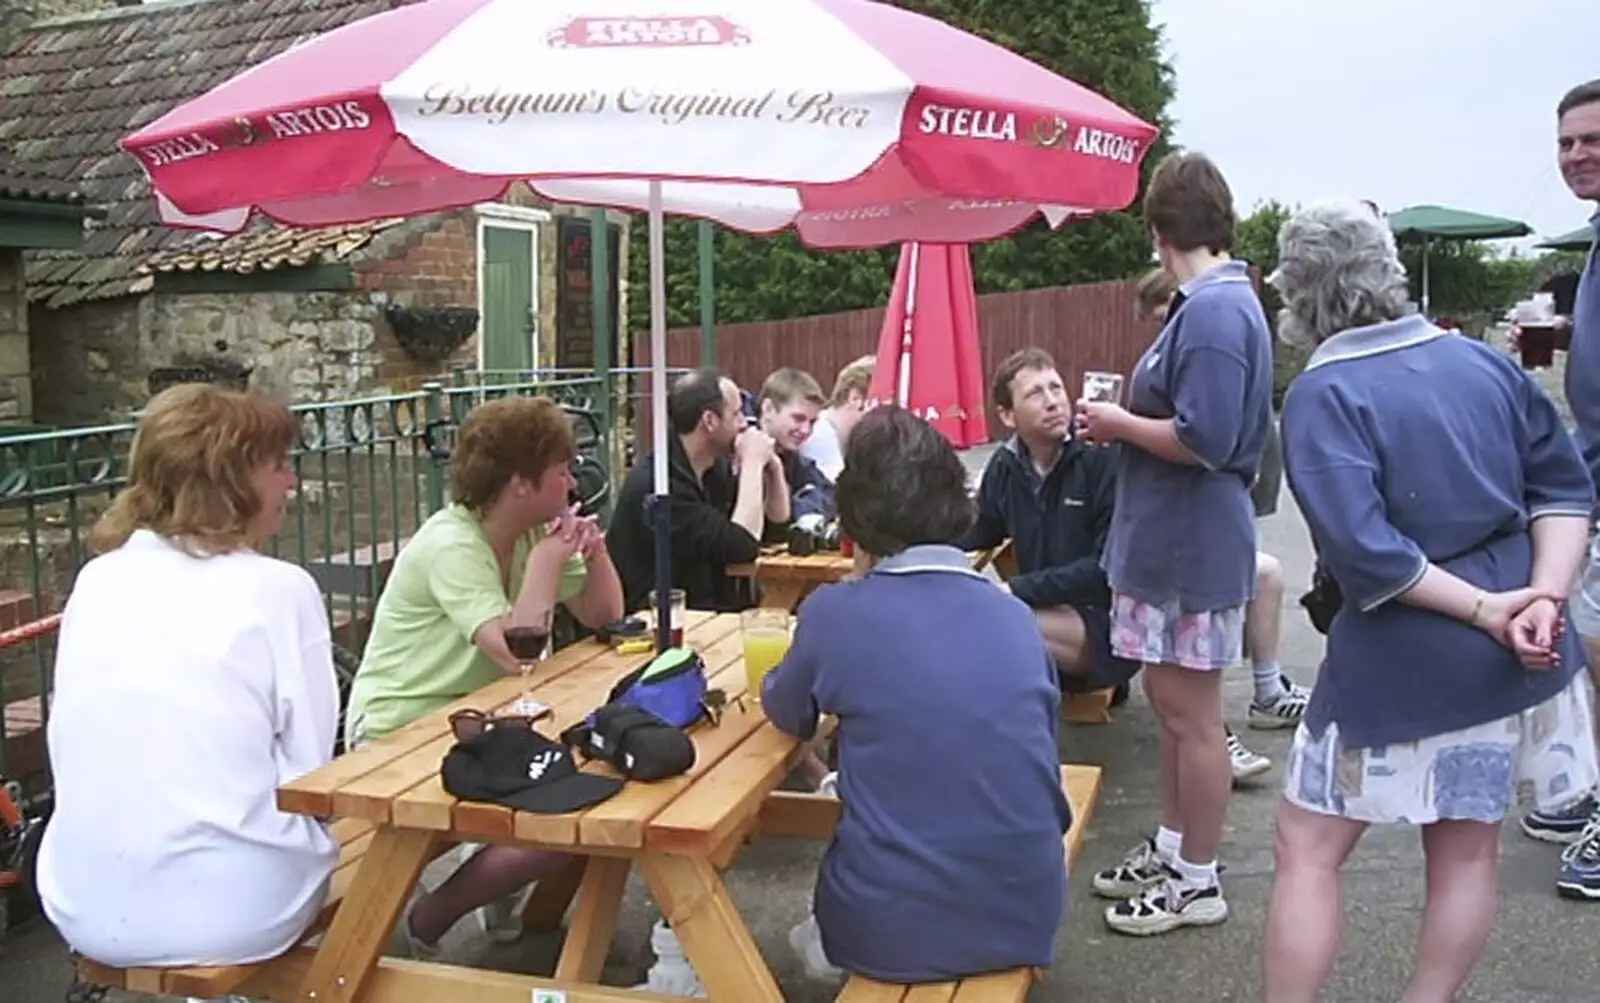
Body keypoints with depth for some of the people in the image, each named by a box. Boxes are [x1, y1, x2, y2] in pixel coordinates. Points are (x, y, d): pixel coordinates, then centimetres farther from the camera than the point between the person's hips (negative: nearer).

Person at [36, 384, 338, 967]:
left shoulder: (96, 580, 4)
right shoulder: (280, 589, -10)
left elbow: (66, 752, 10)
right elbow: (309, 771, -7)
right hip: (228, 914, -4)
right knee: (343, 818, 26)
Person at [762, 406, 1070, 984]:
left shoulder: (835, 613, -10)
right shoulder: (1017, 617, 1)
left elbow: (789, 716, 11)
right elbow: (1034, 774, 12)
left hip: (896, 931, -3)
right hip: (1027, 918, 4)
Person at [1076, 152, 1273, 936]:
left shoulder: (1215, 310, -21)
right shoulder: (1217, 302, 11)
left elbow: (1203, 441, -27)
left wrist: (1118, 424, -13)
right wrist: (1124, 422, 7)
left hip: (1192, 547, -10)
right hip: (1166, 540, 10)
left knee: (1190, 714, 3)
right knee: (1170, 702, 19)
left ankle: (1196, 882, 18)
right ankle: (1171, 848, 34)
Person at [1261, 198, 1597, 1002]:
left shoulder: (1322, 395, -14)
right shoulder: (1485, 362, 4)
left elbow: (1363, 553, -25)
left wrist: (1482, 609, -17)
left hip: (1405, 663, -6)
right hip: (1512, 658, 7)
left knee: (1307, 849, 7)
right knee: (1468, 850, 18)